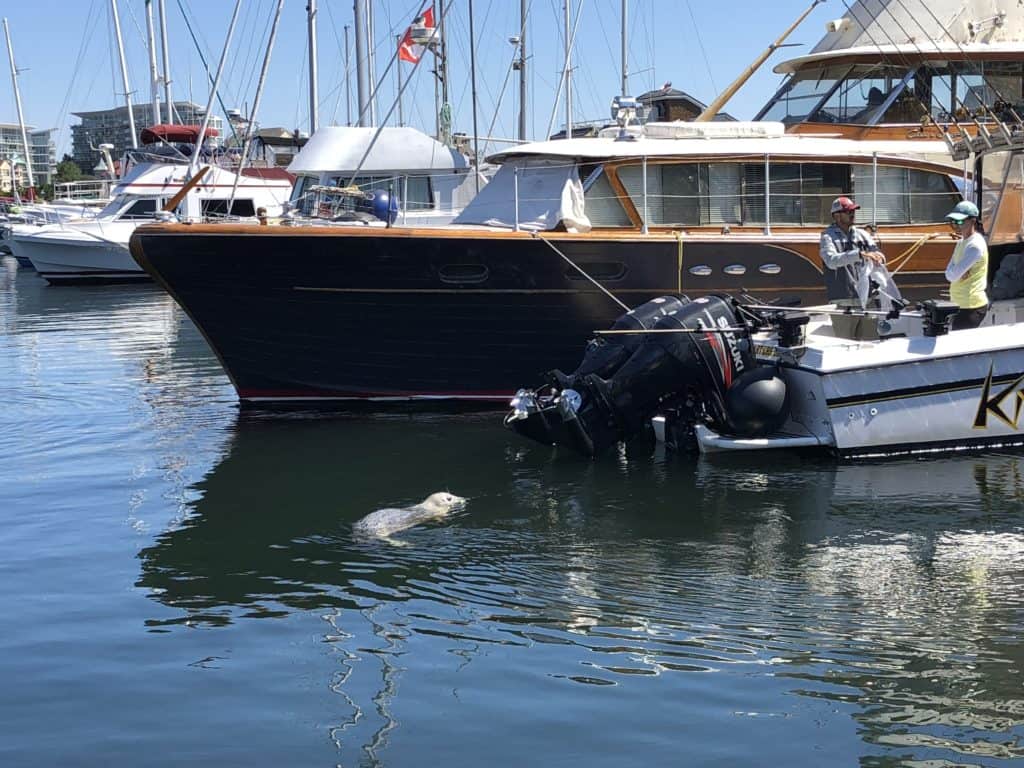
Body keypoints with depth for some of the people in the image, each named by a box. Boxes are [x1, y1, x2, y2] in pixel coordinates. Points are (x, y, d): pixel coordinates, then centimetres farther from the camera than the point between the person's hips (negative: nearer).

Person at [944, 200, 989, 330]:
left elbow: (953, 275, -22)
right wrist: (960, 273, -13)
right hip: (960, 305, 9)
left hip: (972, 307, -9)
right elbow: (949, 274, 6)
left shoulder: (976, 245, -18)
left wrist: (955, 272, -1)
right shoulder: (962, 241, 12)